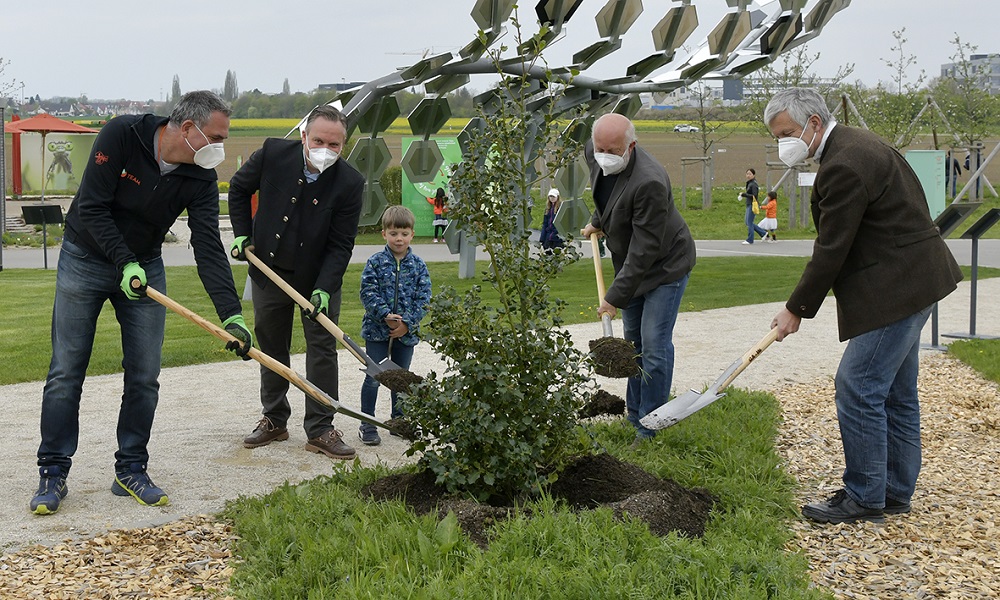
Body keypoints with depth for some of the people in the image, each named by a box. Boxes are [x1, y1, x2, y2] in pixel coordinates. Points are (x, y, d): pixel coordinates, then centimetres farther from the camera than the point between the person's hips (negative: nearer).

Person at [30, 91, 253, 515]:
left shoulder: (201, 178, -13)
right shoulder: (121, 135, -23)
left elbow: (208, 248, -17)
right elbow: (92, 207, -22)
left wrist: (231, 314, -27)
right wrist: (124, 262, -28)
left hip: (144, 265, 3)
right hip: (85, 257, -3)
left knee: (144, 376, 0)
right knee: (66, 373, -1)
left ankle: (131, 471, 14)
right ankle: (53, 474, 9)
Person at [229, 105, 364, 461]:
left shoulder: (350, 183, -19)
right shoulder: (273, 154, -14)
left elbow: (341, 244, -15)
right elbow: (239, 188, 6)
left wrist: (324, 288, -25)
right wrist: (242, 234, -1)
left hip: (318, 277, -2)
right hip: (268, 270, 2)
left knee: (322, 347, -2)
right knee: (271, 346, 12)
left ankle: (320, 430, 6)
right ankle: (274, 420, 27)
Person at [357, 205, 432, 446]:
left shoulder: (418, 265, 1)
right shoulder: (375, 263, -5)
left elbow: (423, 298, -2)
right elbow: (368, 293, -10)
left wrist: (407, 322, -13)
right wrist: (386, 315, -21)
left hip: (406, 333, 3)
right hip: (377, 329, -2)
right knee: (373, 378, 0)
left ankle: (399, 419, 30)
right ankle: (367, 424, 9)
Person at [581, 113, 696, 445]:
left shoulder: (649, 182, -36)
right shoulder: (594, 153, -11)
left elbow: (644, 249, -31)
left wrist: (616, 296, -28)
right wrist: (598, 221, 20)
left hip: (665, 265, -8)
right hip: (630, 262, 8)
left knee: (655, 346, -8)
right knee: (633, 341, 15)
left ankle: (649, 429, 1)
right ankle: (634, 416, 26)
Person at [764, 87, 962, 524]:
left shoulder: (845, 165, -20)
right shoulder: (854, 146, 14)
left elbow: (831, 250, -18)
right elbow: (834, 244, 17)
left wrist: (797, 309, -9)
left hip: (895, 289, -11)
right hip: (911, 282, 11)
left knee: (859, 389, -7)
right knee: (896, 393, 15)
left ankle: (864, 497, 3)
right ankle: (894, 492, 25)